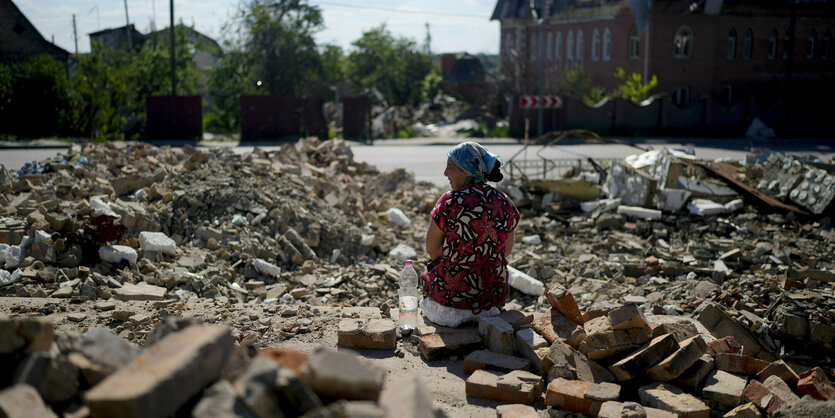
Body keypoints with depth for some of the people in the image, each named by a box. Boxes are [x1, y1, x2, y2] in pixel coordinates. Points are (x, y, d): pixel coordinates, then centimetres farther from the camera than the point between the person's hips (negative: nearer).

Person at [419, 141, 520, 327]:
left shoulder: (450, 202, -20)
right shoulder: (505, 203, -5)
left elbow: (431, 249, -8)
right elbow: (506, 250, 7)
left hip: (452, 292, -4)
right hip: (494, 293, 4)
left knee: (428, 275, 30)